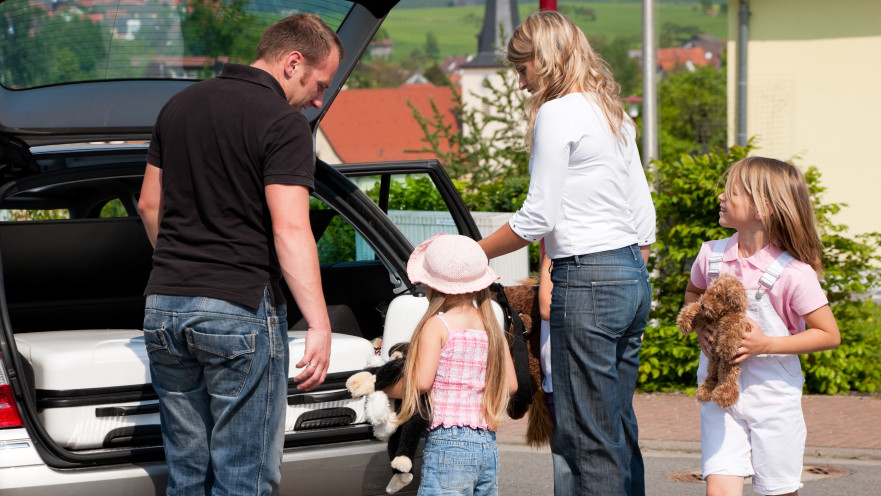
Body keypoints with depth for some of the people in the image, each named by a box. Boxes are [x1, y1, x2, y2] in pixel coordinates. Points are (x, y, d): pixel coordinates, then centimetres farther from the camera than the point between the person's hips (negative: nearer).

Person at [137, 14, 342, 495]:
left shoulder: (179, 105, 13)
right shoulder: (283, 123, -10)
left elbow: (148, 205, 20)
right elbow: (290, 231, -18)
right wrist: (319, 326, -19)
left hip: (164, 308, 7)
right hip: (240, 310, -7)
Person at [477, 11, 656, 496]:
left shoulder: (557, 113, -8)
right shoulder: (615, 114, 17)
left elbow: (538, 218, -12)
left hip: (586, 280, -9)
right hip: (632, 275, 9)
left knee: (585, 437, -6)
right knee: (619, 429, 12)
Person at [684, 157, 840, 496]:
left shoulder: (793, 273, -16)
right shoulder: (711, 255, -1)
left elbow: (829, 335, -11)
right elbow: (693, 293, 21)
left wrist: (766, 344, -20)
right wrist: (700, 327, 0)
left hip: (773, 395, -3)